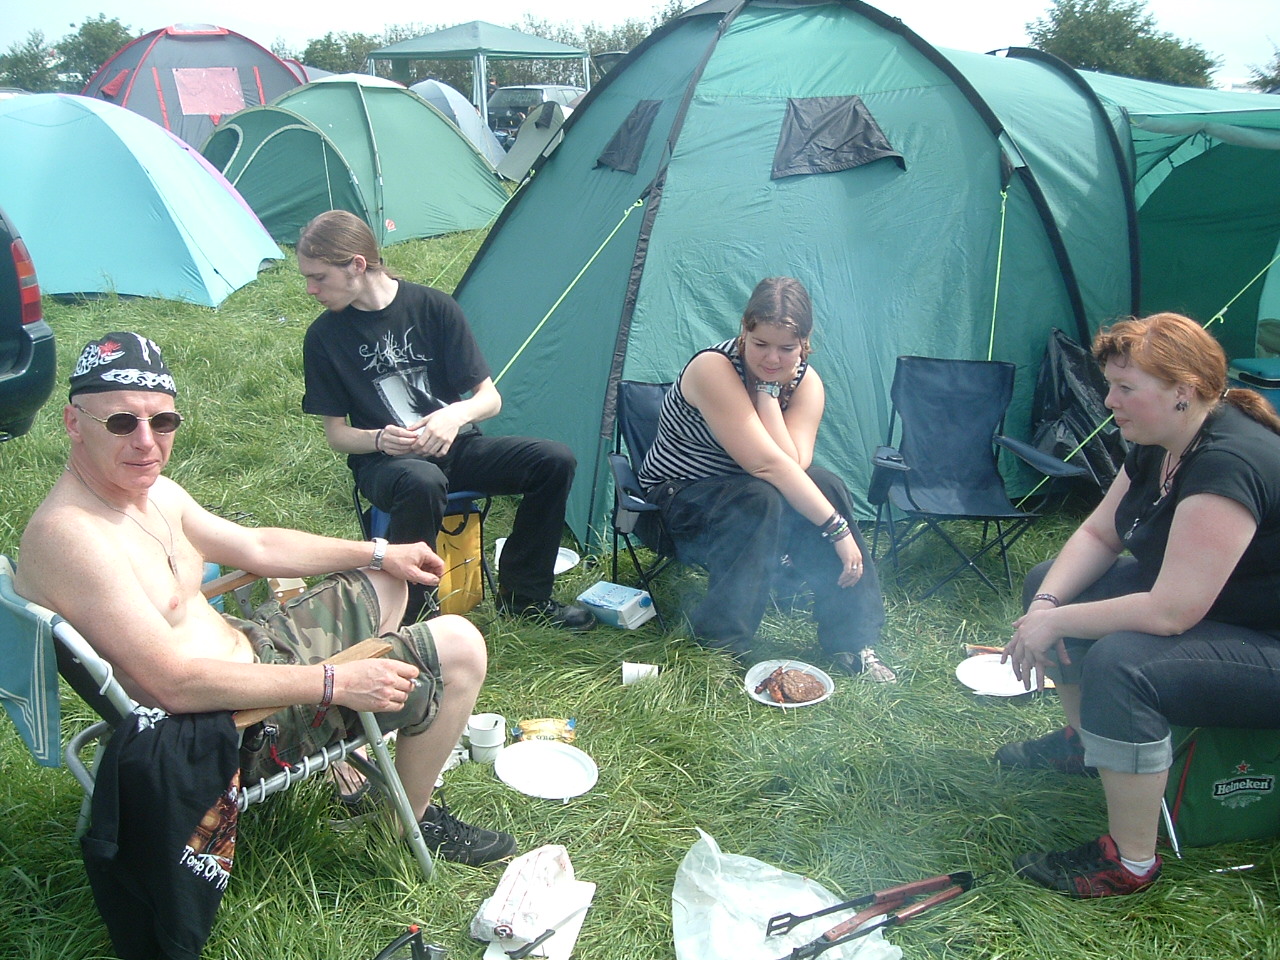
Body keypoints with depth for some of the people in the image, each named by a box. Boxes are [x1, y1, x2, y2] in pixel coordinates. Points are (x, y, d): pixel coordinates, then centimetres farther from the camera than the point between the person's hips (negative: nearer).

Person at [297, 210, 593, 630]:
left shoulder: (432, 306, -5)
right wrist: (379, 439, -21)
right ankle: (407, 610, -19)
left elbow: (490, 398, -4)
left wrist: (457, 414, -27)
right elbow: (336, 432, 1)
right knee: (422, 482, -39)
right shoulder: (324, 336, -5)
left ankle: (522, 595, -2)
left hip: (454, 446, 3)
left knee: (555, 460, -18)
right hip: (384, 461, -2)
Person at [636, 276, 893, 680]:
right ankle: (718, 642, -20)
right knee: (760, 499, -35)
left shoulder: (805, 382, -8)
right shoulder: (714, 368, -26)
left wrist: (766, 390, -27)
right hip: (678, 500, -5)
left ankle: (852, 640, -15)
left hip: (743, 494, 5)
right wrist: (837, 526, -33)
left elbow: (793, 465, -24)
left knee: (824, 485, -23)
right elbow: (767, 465, -32)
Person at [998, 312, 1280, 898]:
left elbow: (1169, 612, -35)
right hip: (1194, 600, 10)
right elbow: (1098, 534, 6)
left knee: (1120, 664, -34)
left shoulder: (1229, 465, -31)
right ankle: (1082, 743, 27)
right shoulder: (1159, 447, -2)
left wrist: (1056, 623, -24)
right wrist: (1048, 603, -12)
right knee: (1049, 582, 9)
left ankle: (1131, 864, -15)